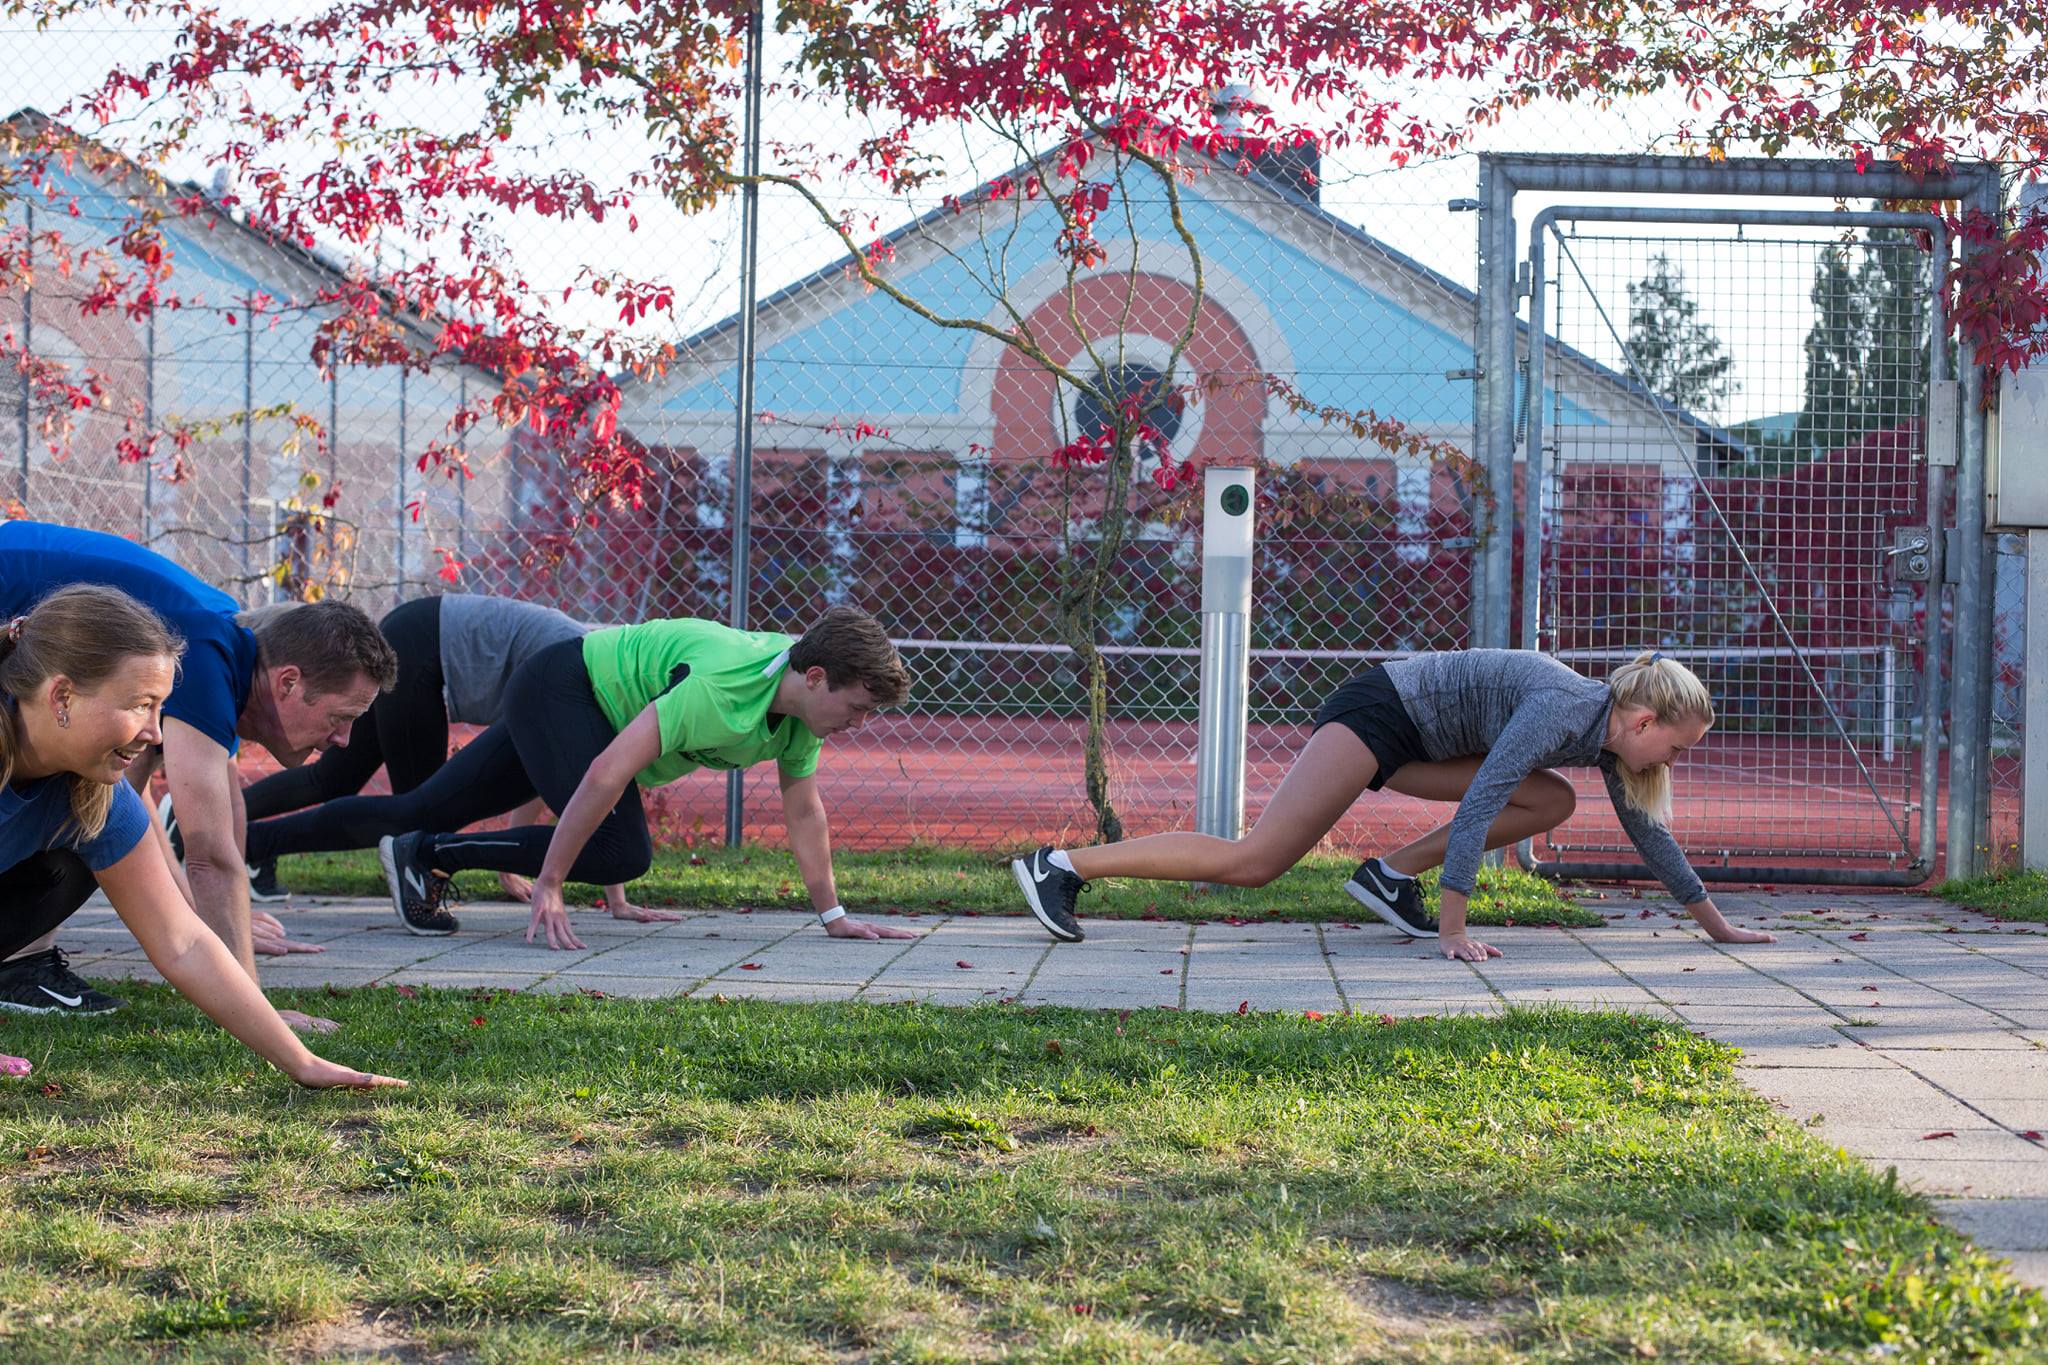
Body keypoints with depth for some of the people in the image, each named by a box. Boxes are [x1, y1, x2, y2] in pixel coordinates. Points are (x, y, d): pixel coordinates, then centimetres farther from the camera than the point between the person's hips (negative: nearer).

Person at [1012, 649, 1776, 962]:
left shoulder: (1609, 738, 3)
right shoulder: (1561, 712, -25)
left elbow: (1647, 831, 15)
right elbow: (1475, 808, -31)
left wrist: (1717, 925, 17)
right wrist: (1453, 930, -31)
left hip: (1415, 738, 9)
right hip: (1378, 710, -9)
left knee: (1552, 803, 2)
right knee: (1255, 860, -16)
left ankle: (1392, 875, 3)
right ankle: (1062, 865, -13)